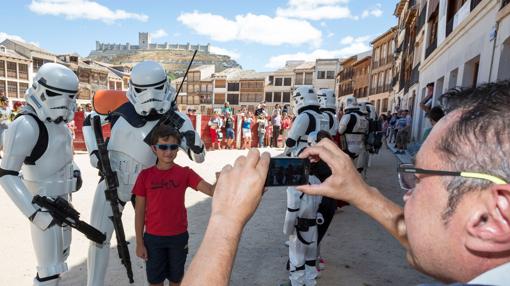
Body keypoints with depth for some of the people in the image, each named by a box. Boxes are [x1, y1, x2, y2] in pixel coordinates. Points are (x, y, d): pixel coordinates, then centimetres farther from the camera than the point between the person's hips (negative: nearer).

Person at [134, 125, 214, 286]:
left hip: (179, 236, 0)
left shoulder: (185, 173, -7)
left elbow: (211, 191, -19)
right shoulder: (145, 175, -7)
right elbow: (139, 211, -2)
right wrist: (139, 242, -1)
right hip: (153, 238, 0)